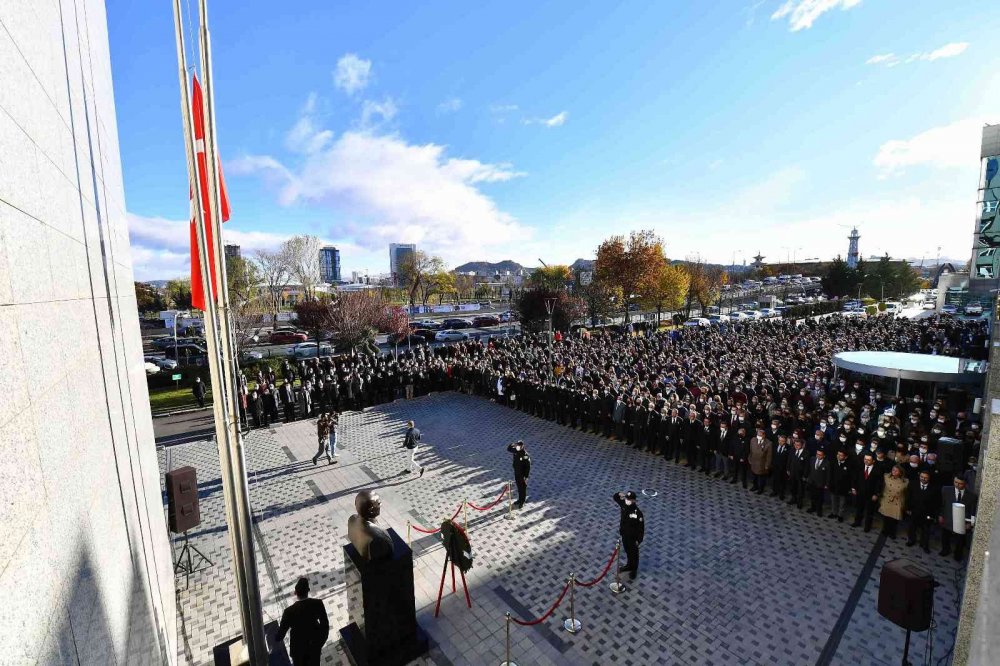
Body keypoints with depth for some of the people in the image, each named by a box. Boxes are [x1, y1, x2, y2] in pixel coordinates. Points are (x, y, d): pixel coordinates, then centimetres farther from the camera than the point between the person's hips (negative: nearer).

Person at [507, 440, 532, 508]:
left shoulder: (525, 455, -27)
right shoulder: (516, 451, -8)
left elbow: (528, 467, -21)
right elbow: (508, 449, 6)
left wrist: (526, 476, -19)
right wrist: (512, 444, -17)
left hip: (522, 474, -6)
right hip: (516, 473, 6)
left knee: (523, 488, 12)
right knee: (519, 488, 22)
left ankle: (522, 502, 28)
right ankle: (520, 499, 40)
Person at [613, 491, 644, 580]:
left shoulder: (637, 512, -31)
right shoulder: (624, 504, -15)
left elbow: (641, 527, -21)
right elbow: (615, 497, -1)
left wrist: (639, 540, -16)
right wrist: (620, 494, -23)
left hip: (633, 536, -5)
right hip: (624, 534, 5)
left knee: (633, 553, 18)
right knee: (627, 551, 27)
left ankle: (634, 570, 39)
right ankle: (629, 565, 49)